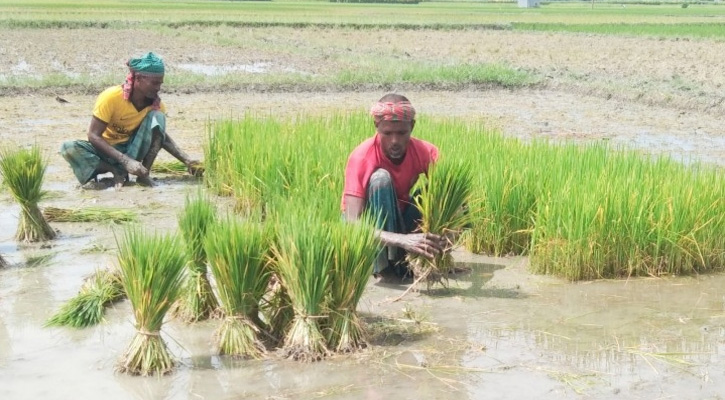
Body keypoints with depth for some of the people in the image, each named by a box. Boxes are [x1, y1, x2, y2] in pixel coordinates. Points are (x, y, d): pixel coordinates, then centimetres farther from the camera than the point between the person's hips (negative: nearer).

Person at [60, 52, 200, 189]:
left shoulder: (155, 103, -10)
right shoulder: (111, 96, -24)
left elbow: (161, 134, 6)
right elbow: (93, 135, -23)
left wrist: (186, 160, -8)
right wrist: (126, 161, -33)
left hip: (132, 150, 3)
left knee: (157, 117, -21)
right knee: (69, 148, -33)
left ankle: (144, 174, -20)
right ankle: (117, 171, -21)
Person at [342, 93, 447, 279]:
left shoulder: (426, 152, -18)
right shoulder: (361, 157, -28)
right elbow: (353, 225, -37)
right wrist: (402, 239, -53)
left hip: (400, 220, 4)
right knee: (381, 178, -32)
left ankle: (402, 257, -12)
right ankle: (385, 262, -27)